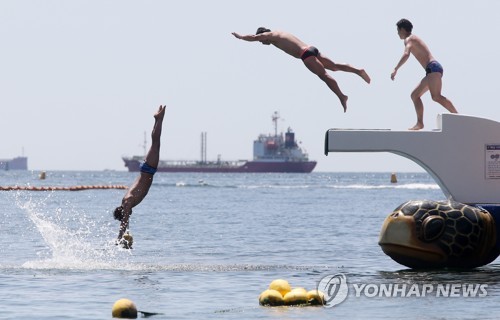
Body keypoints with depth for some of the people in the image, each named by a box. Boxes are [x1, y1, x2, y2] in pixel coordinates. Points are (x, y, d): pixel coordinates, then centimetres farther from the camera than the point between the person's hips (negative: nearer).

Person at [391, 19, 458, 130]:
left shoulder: (408, 39, -1)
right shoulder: (415, 39, 29)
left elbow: (406, 55, -20)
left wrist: (395, 70, -20)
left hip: (433, 67, -10)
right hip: (432, 70, 10)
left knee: (436, 96, -25)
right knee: (415, 95, 11)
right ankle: (419, 123, 2)